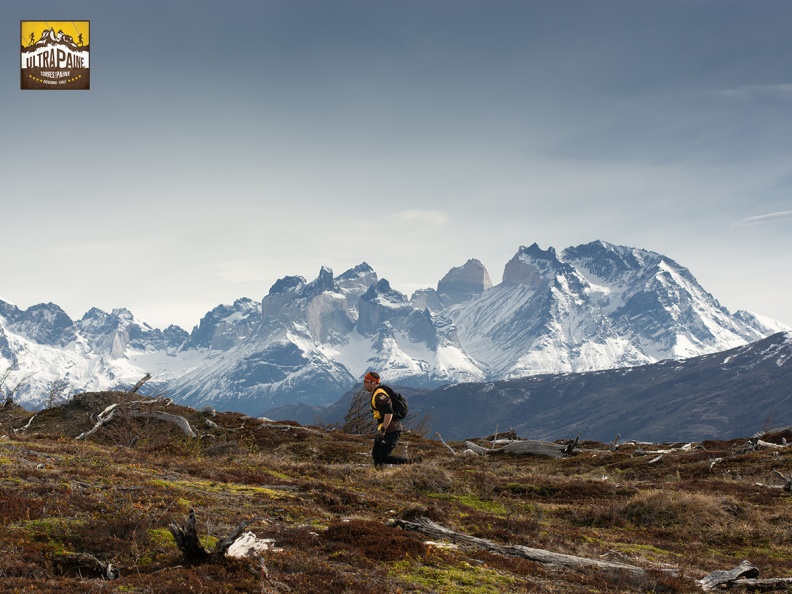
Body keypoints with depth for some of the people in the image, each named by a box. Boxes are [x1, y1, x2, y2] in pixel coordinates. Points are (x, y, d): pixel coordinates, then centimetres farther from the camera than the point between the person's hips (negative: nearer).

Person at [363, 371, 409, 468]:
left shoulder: (379, 395, -19)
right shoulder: (375, 394, 15)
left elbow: (389, 412, -29)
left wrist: (383, 429, -24)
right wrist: (380, 429, 24)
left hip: (391, 430, -11)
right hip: (386, 430, 11)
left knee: (384, 457, -9)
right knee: (376, 455, 13)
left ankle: (408, 463, -2)